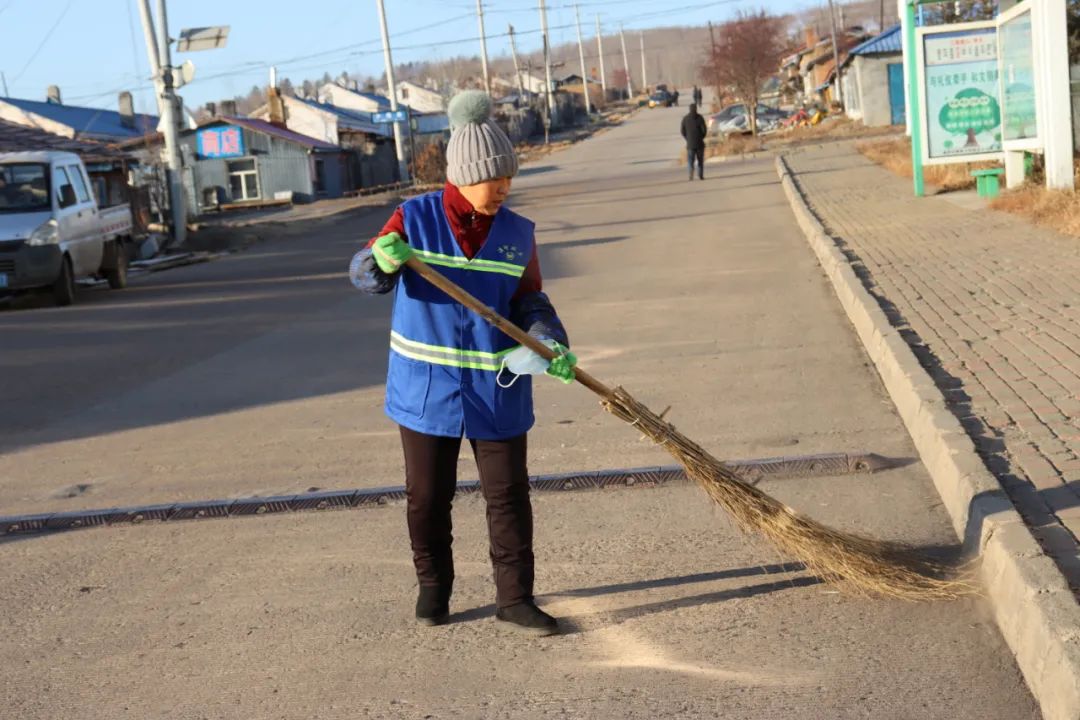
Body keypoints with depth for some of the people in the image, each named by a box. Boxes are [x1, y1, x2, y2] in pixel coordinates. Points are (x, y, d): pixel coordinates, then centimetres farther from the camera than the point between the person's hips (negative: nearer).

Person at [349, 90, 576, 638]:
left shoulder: (517, 233, 0)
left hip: (497, 391, 1)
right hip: (426, 386, -1)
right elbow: (364, 274, -8)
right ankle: (432, 589, 29)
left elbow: (529, 303, 2)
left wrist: (550, 345, -17)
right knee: (427, 496, 11)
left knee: (509, 495, 3)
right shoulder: (414, 218, -6)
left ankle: (514, 598, 14)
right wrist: (383, 261, -31)